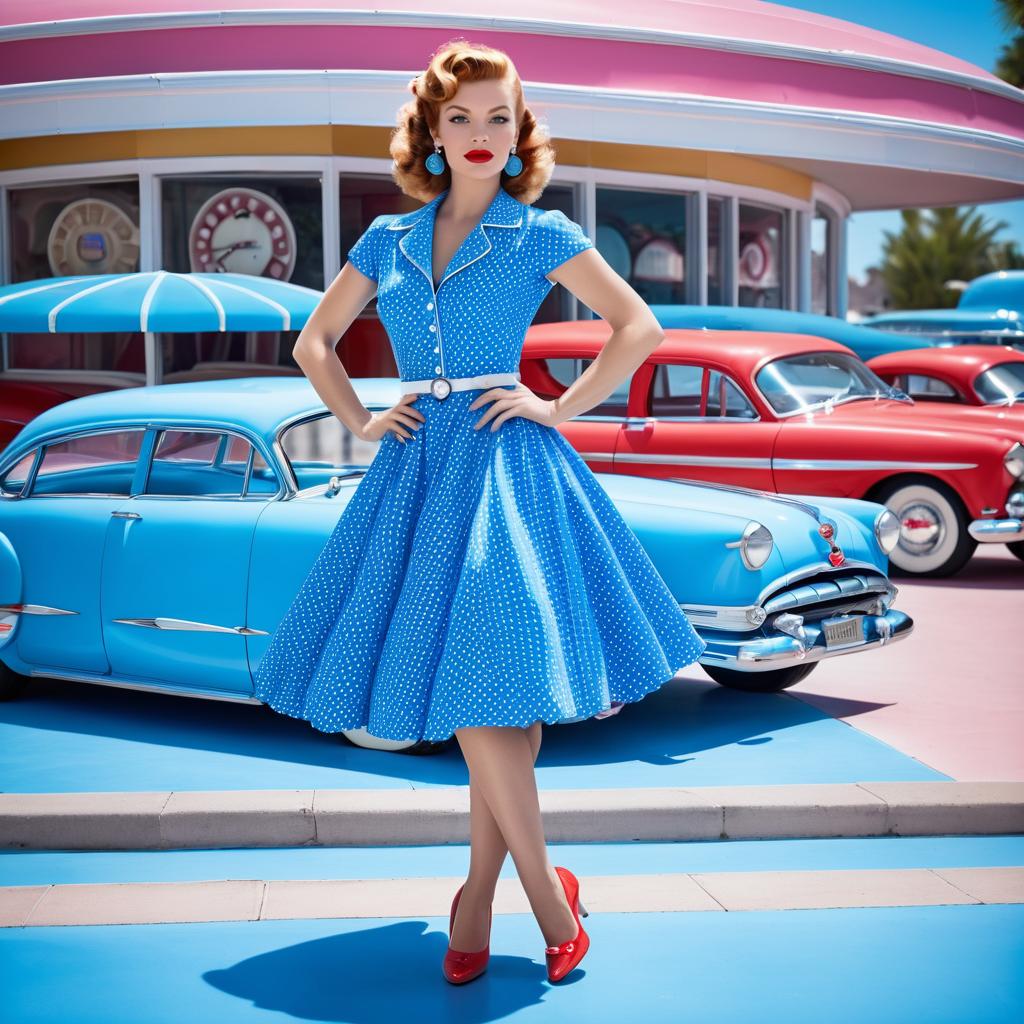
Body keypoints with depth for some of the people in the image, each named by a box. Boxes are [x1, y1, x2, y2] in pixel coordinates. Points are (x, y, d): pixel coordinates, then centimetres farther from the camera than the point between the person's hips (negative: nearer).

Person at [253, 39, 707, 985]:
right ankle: (549, 901, 12)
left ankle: (479, 898, 5)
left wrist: (559, 410, -3)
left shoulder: (539, 234, 3)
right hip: (416, 471, 4)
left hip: (504, 466, -4)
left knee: (491, 684, -11)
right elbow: (315, 343, 22)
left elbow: (640, 326, 3)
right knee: (463, 694, 1)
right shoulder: (388, 240, 13)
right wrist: (360, 423, 10)